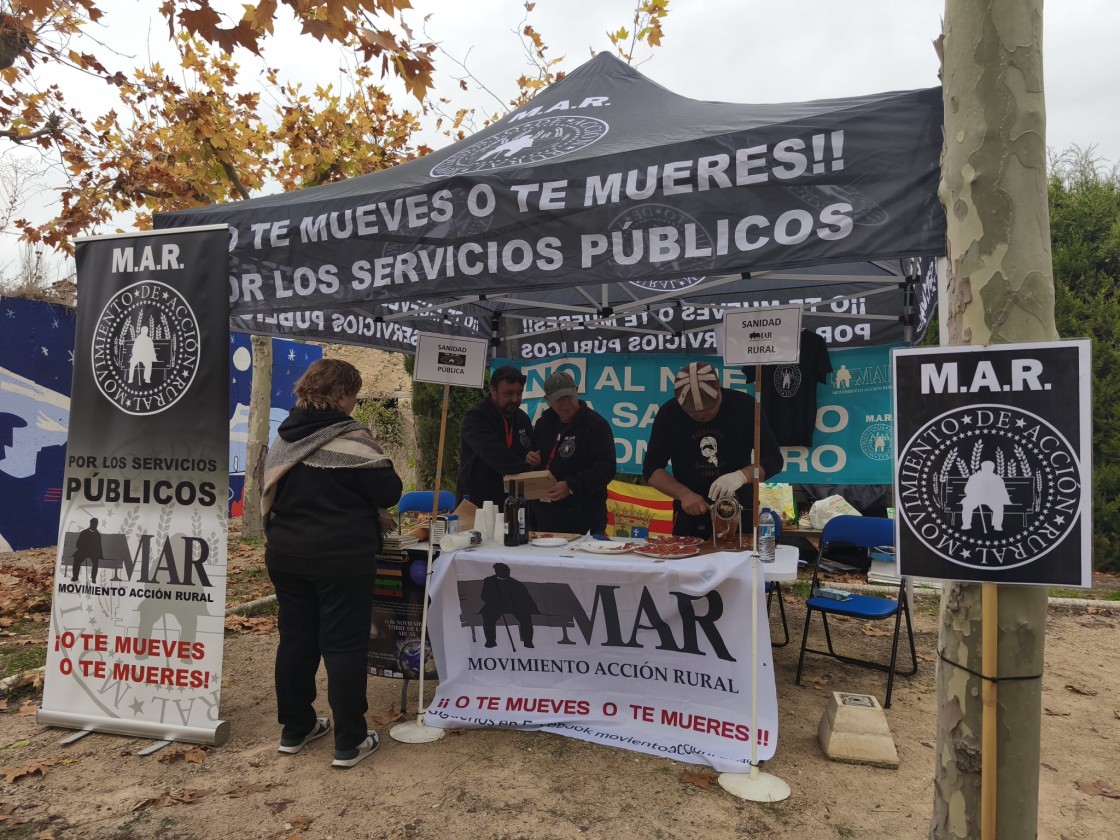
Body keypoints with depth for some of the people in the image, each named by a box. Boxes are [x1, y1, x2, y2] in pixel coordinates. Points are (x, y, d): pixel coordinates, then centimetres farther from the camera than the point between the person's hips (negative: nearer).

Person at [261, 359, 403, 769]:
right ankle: (349, 743, 9)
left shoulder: (285, 435, 7)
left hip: (286, 554, 7)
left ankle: (295, 729, 28)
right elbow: (388, 492, -13)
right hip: (341, 557, -7)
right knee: (344, 645, 1)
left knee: (295, 639, 16)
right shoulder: (351, 437, -16)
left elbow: (273, 491, 16)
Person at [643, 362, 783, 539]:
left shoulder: (745, 406, -12)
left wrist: (742, 476, -30)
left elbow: (774, 459, -11)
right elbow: (651, 469, -7)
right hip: (689, 514, 1)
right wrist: (683, 494, -24)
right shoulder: (669, 413, -11)